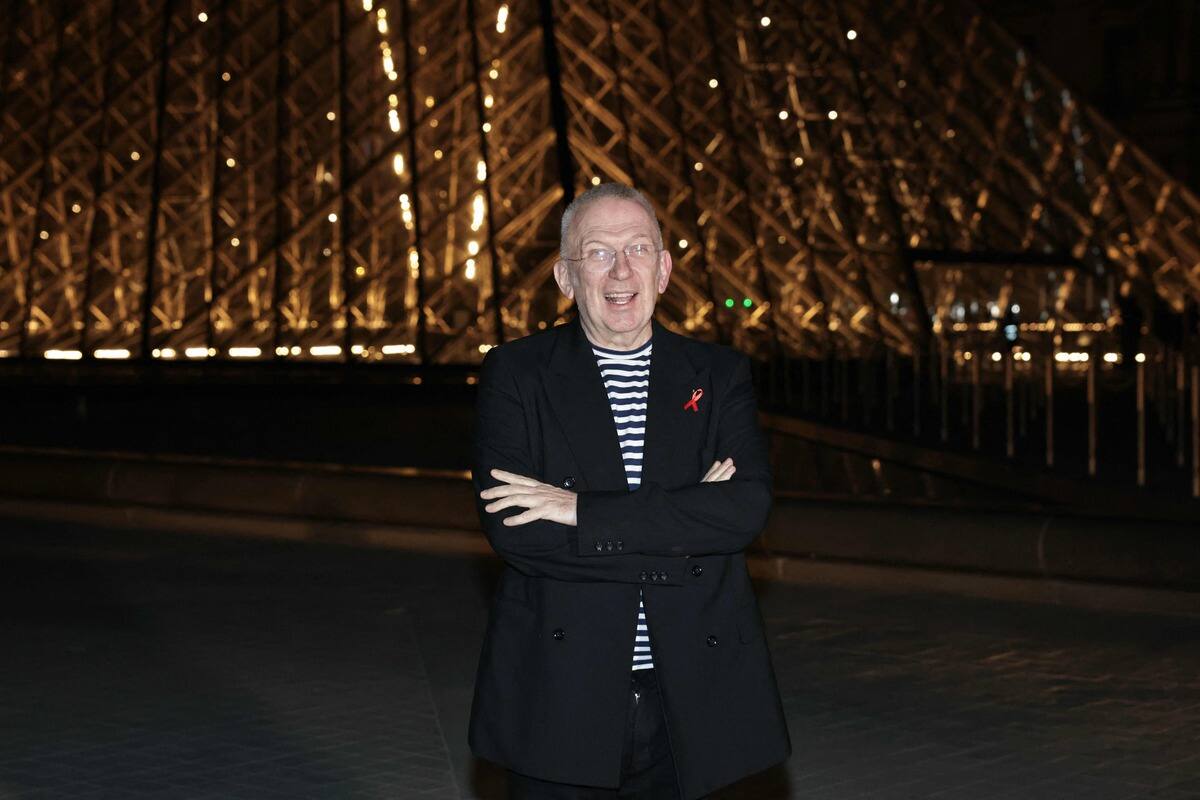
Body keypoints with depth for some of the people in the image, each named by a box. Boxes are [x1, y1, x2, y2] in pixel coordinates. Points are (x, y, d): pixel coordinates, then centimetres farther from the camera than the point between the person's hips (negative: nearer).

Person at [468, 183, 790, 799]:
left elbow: (748, 506, -10)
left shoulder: (719, 375, 7)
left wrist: (583, 510, -17)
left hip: (686, 704, 2)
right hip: (561, 699, -1)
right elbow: (507, 527, -12)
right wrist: (680, 529, -14)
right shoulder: (514, 374, 1)